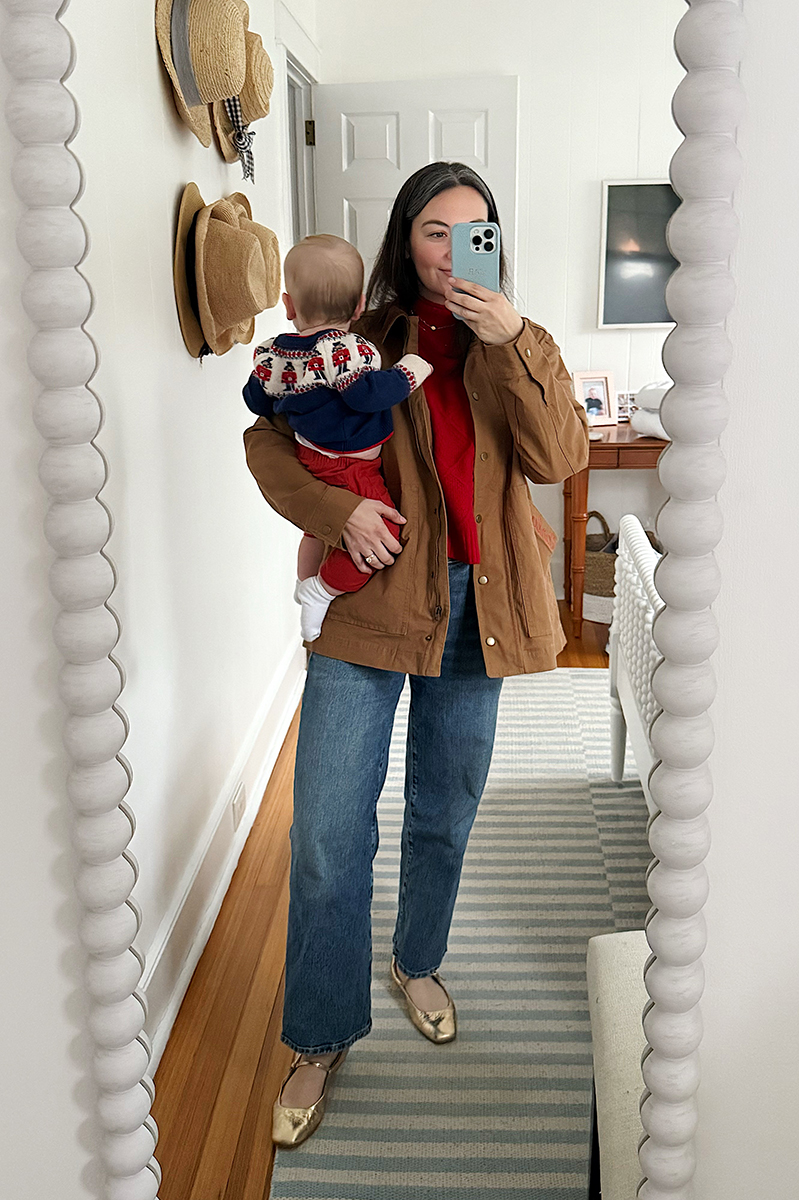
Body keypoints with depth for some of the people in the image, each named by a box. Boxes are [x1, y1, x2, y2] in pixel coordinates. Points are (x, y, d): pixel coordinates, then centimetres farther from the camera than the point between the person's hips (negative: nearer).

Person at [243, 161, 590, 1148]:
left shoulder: (518, 344, 6)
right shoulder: (359, 340, 2)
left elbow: (558, 458, -9)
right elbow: (268, 439, 4)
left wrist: (510, 344, -20)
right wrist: (336, 510, -13)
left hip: (474, 604, 2)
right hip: (371, 595, -2)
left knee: (445, 815, 17)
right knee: (328, 831, -5)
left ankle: (417, 963, 43)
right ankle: (319, 1040, 14)